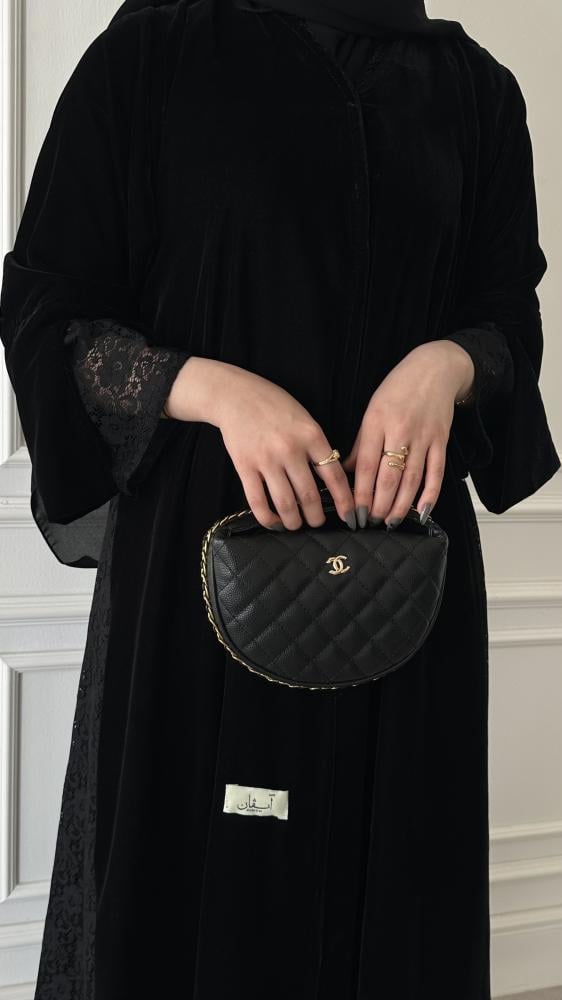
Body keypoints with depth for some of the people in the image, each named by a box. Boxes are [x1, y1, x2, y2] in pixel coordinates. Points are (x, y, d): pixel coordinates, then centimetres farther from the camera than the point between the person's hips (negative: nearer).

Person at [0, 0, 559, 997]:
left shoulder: (474, 86, 11)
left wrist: (449, 364, -8)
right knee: (192, 867, 3)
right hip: (201, 546, -2)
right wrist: (211, 388, -16)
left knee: (387, 870, 8)